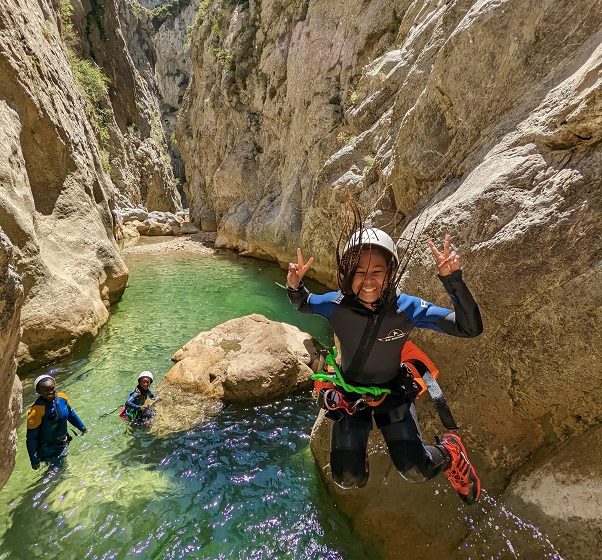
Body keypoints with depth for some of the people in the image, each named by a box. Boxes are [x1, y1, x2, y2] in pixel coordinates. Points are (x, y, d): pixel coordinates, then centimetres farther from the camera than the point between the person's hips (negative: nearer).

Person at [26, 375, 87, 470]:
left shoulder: (62, 398, -13)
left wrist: (82, 427, 17)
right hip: (47, 449, -6)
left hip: (62, 444, 6)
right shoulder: (36, 411, -30)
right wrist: (34, 460, -17)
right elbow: (31, 438, -21)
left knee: (63, 466, 26)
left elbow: (71, 414, 6)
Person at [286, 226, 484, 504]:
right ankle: (353, 446, 30)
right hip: (350, 393, 1)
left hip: (394, 392, 0)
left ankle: (449, 452, 22)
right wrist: (294, 285, -25)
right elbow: (301, 303, -1)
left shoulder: (407, 308, -25)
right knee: (348, 480, -5)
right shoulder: (335, 304, -23)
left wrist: (452, 278, -39)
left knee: (415, 472, -13)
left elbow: (471, 328, -26)